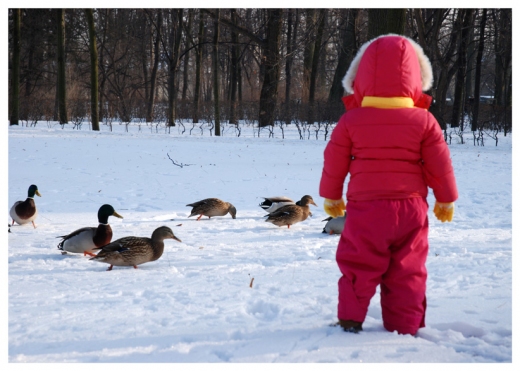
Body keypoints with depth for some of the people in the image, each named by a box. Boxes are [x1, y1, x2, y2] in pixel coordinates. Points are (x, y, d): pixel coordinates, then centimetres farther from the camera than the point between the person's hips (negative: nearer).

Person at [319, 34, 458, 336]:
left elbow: (334, 163, 4)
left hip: (365, 208, -1)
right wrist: (446, 199, 15)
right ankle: (406, 326, 14)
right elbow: (440, 164, 1)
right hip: (410, 208, 1)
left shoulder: (350, 121, -3)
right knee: (408, 269, 10)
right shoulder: (424, 121, -2)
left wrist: (331, 197, 19)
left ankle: (351, 318, 8)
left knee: (358, 265, 10)